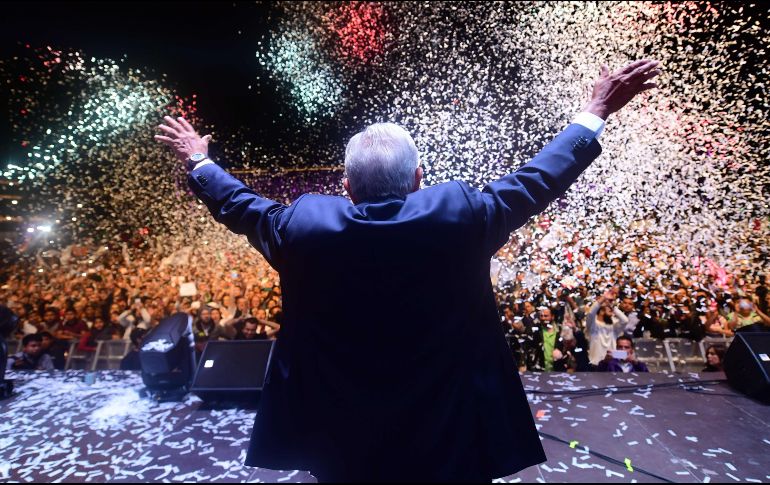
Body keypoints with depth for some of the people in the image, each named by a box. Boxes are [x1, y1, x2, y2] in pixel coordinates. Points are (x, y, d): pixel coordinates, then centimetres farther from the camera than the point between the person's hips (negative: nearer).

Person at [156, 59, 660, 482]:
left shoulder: (304, 224, -17)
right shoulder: (460, 213, -21)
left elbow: (240, 205, 2)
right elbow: (534, 182, -7)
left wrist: (198, 160, 23)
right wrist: (596, 112, 10)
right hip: (450, 437, 0)